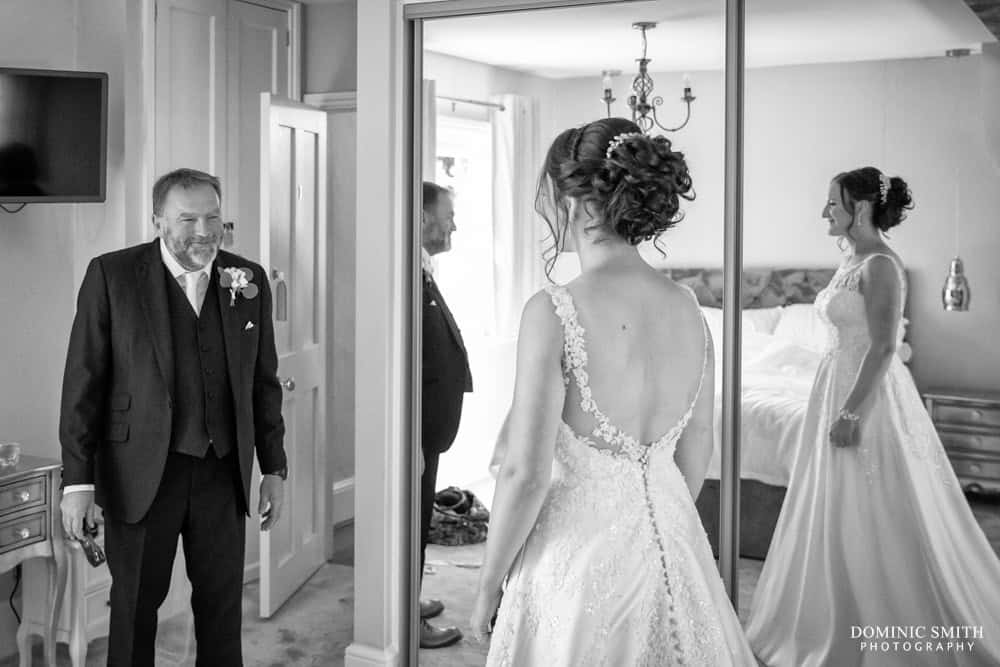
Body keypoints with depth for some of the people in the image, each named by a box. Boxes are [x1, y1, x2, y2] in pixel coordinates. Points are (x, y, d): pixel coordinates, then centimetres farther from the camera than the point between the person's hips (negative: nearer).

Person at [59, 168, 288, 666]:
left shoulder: (248, 281, 4)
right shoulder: (111, 275, -5)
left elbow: (264, 382, 9)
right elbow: (83, 381, -6)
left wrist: (274, 469, 8)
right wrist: (78, 479, -9)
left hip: (223, 474, 3)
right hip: (141, 473, -2)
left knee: (223, 606, 11)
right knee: (135, 606, 11)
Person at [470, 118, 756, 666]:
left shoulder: (553, 311, -19)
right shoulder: (687, 307, -1)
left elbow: (526, 473, -18)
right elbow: (696, 454, 8)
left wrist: (489, 584, -5)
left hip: (580, 552, -5)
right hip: (672, 542, 6)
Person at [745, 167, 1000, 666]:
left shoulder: (880, 265, -17)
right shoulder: (853, 260, 12)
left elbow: (883, 347, -22)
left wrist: (853, 410, -24)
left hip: (869, 397, -10)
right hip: (841, 389, 10)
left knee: (878, 521, 0)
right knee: (838, 518, 15)